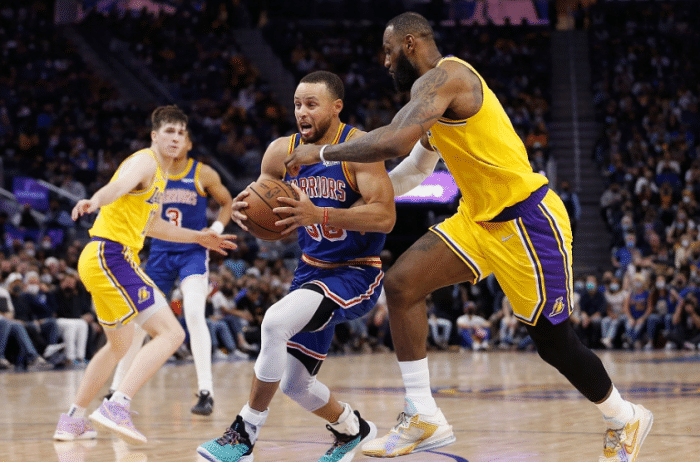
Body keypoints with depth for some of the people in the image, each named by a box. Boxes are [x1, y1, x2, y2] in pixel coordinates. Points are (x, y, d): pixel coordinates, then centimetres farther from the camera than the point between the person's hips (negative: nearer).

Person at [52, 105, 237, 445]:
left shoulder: (159, 175, 22)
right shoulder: (145, 161, -9)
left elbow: (151, 225, 37)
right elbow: (119, 185, -32)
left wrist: (198, 237, 42)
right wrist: (95, 201, -54)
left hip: (101, 260, 11)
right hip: (111, 256, -11)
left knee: (119, 344, 27)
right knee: (171, 333, -18)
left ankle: (72, 420, 32)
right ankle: (116, 407, -28)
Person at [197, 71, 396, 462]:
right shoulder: (282, 152, -1)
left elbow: (385, 217, -26)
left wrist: (320, 215, -38)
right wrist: (243, 209, -16)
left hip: (357, 273, -7)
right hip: (313, 270, 7)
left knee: (275, 322, -30)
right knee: (294, 383, 10)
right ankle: (353, 430, 40)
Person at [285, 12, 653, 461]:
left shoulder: (444, 76, -18)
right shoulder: (433, 92, 14)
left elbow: (396, 140, -33)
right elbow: (419, 164, 30)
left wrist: (324, 152, -22)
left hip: (527, 220, -9)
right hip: (479, 218, 10)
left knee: (554, 341, 1)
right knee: (401, 283, -4)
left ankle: (626, 420, 26)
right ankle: (424, 418, -1)